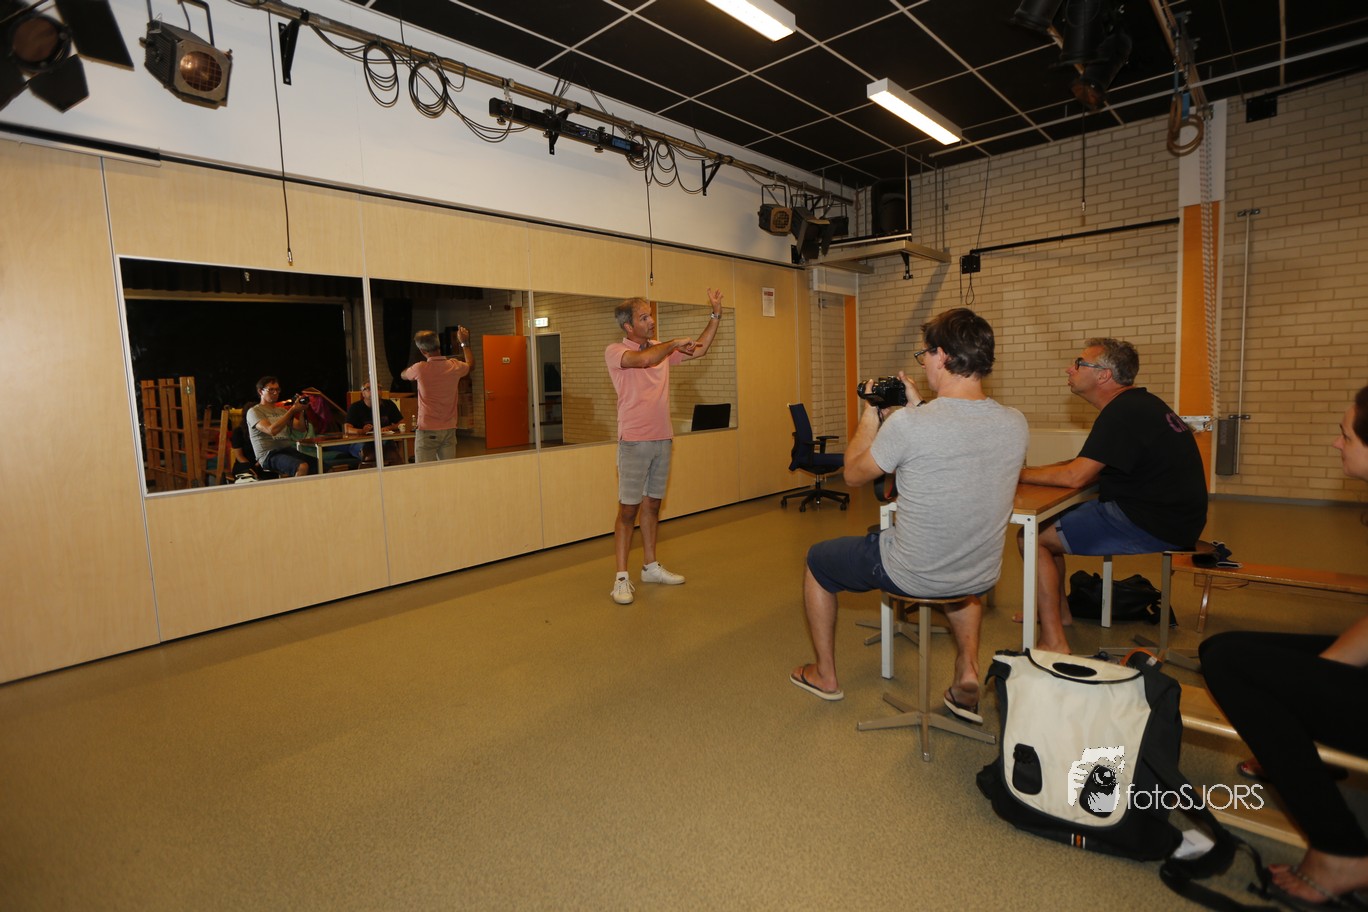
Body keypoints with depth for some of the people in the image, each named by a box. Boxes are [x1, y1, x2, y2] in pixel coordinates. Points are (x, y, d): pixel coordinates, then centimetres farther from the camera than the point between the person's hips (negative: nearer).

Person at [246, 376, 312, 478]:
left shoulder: (282, 411, 23)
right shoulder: (254, 411, 3)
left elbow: (301, 429, 13)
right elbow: (272, 430, -16)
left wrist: (300, 410, -3)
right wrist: (292, 410, -16)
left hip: (289, 450, 6)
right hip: (269, 455, -6)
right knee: (303, 467, -35)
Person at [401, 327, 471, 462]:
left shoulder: (420, 369, -12)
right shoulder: (454, 366, -2)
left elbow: (403, 375, 11)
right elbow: (471, 366, 22)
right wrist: (465, 343, 31)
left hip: (427, 431, -4)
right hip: (449, 429, 4)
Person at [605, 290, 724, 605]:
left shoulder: (663, 348, 12)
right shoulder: (615, 352, -7)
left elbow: (699, 349, 14)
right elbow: (645, 359, -26)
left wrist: (716, 314, 7)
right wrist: (674, 343, -12)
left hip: (662, 439, 6)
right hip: (634, 441, -6)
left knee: (652, 505, 13)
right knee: (628, 509, -3)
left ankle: (651, 567, 24)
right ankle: (621, 577, 4)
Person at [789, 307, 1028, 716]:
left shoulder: (907, 425, -26)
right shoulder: (1015, 423, -9)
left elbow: (854, 473, -7)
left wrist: (870, 416, 6)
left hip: (910, 575, -5)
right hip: (982, 577, 6)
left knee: (816, 559, 22)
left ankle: (825, 676, 37)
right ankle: (968, 676, 33)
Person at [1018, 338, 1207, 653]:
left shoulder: (1122, 413, -19)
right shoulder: (1137, 403, 14)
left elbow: (1074, 476, -23)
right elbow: (1089, 466, 15)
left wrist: (1020, 473, -10)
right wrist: (1028, 472, 5)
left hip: (1151, 526, -10)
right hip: (1163, 513, 10)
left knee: (1032, 538, -14)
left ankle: (1054, 643, -11)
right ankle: (1058, 610, 26)